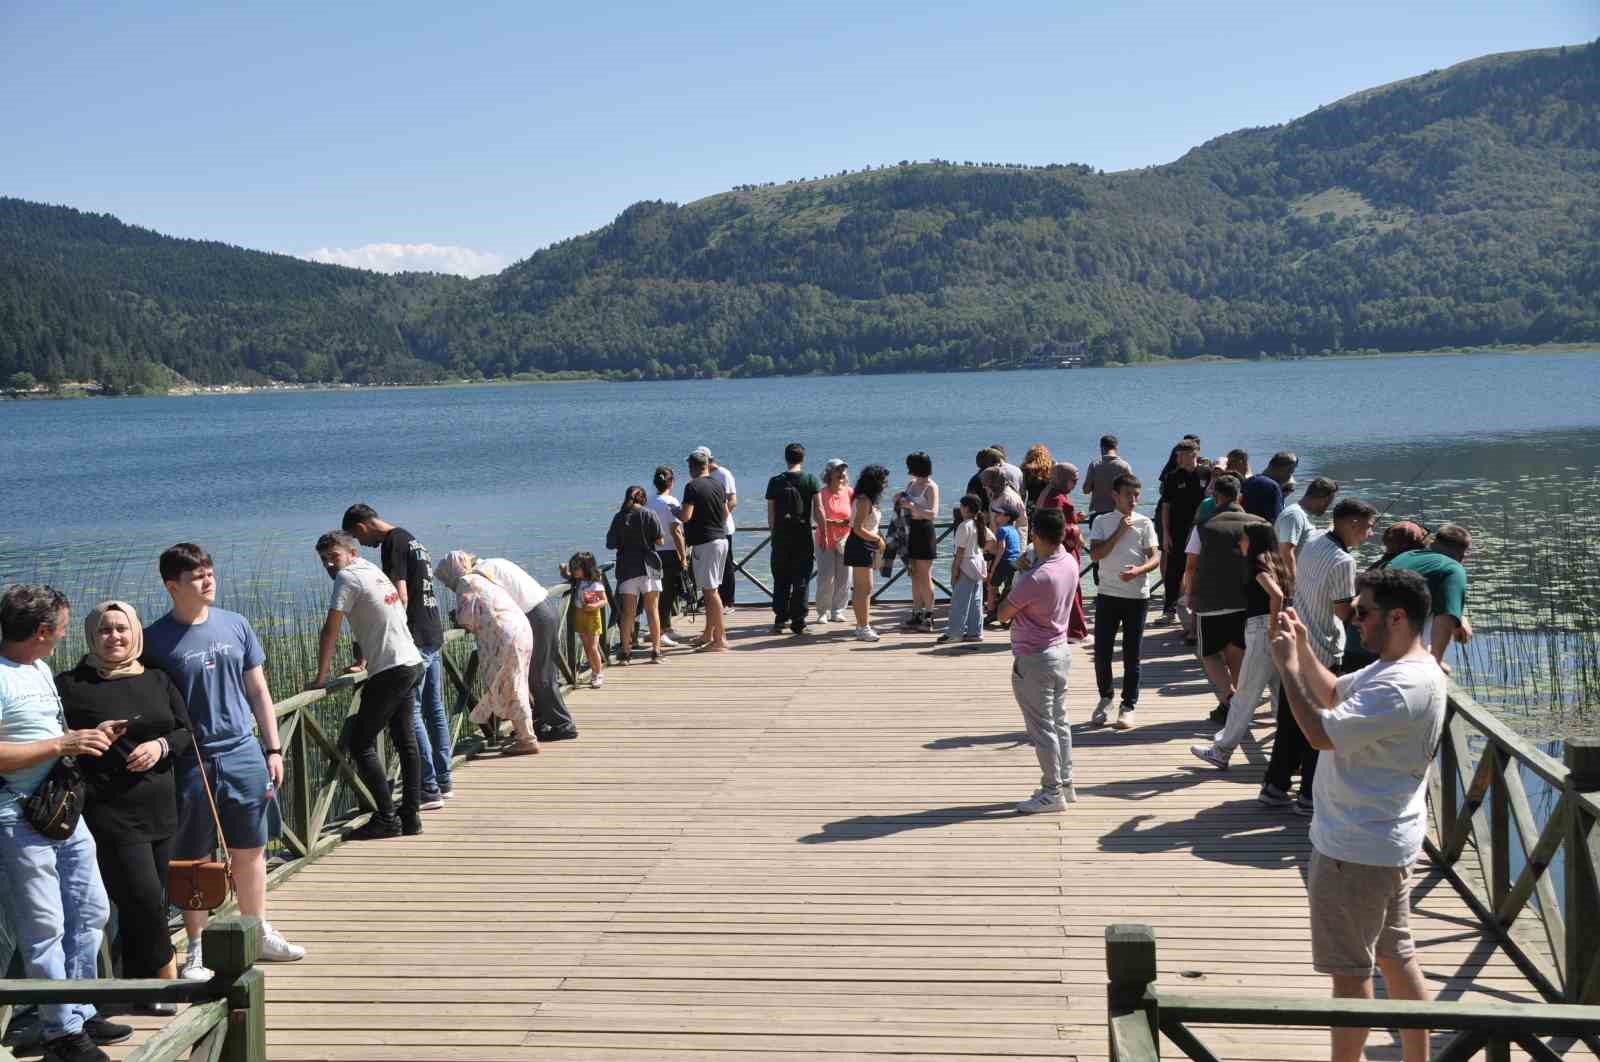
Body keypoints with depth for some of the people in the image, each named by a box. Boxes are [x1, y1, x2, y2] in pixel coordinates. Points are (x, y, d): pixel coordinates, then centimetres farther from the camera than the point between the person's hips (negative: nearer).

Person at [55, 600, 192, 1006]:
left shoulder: (157, 680, 10)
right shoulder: (71, 685, -4)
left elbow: (186, 732, 11)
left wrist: (161, 745, -6)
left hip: (159, 809, 5)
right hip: (111, 815, -5)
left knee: (149, 902, 10)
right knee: (144, 897, -9)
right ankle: (168, 976, 11)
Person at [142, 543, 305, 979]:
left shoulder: (236, 625, 4)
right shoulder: (156, 640, -7)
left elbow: (258, 691, 9)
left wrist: (273, 749, 7)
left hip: (244, 754, 3)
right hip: (191, 762, -3)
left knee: (250, 851, 13)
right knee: (195, 860, 6)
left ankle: (259, 934, 28)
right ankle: (195, 951, 18)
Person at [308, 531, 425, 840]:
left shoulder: (348, 577, -10)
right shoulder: (373, 570, 17)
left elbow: (331, 629, -13)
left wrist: (321, 676, -8)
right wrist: (362, 662, 31)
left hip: (391, 672, -9)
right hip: (412, 664, 10)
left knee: (360, 744, -5)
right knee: (405, 742, 14)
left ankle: (386, 819, -5)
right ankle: (411, 815, 18)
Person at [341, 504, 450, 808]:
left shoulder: (392, 544, -11)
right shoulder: (411, 540, 18)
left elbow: (401, 597, -17)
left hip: (414, 640, -10)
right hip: (434, 635, 10)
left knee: (411, 715, -6)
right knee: (434, 711, 13)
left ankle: (429, 790, -6)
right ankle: (442, 781, 19)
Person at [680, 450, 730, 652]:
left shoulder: (692, 487, -13)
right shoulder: (719, 484, 10)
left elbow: (686, 515, -20)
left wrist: (675, 511, 0)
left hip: (704, 542, -8)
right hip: (722, 539, 8)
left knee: (711, 591, -6)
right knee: (711, 589, 16)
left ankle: (720, 639, -6)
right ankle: (708, 635, 23)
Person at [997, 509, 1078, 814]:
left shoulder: (1035, 577, -27)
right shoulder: (1070, 562, -3)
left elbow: (1003, 614, -16)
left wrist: (1015, 583, -3)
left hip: (1034, 660, -9)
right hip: (1061, 650, 9)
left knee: (1042, 727, 1)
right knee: (1059, 722, 18)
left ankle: (1052, 792, 8)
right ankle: (1065, 784, 27)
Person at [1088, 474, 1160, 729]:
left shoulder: (1144, 523, 1)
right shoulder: (1102, 522, 2)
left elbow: (1155, 558, -3)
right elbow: (1095, 555, -10)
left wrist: (1138, 570, -23)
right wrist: (1119, 532, -14)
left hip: (1137, 596, -1)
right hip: (1108, 594, 1)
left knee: (1132, 654, 4)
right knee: (1102, 651, 3)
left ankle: (1128, 706, 13)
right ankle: (1105, 698, 24)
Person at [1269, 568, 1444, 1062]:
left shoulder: (1402, 687, -27)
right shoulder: (1397, 667, 6)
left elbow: (1321, 732, -28)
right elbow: (1334, 693, 18)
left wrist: (1287, 665, -20)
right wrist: (1305, 649, 3)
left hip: (1357, 850, -10)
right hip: (1388, 841, 10)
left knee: (1350, 970, 3)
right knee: (1397, 957, 19)